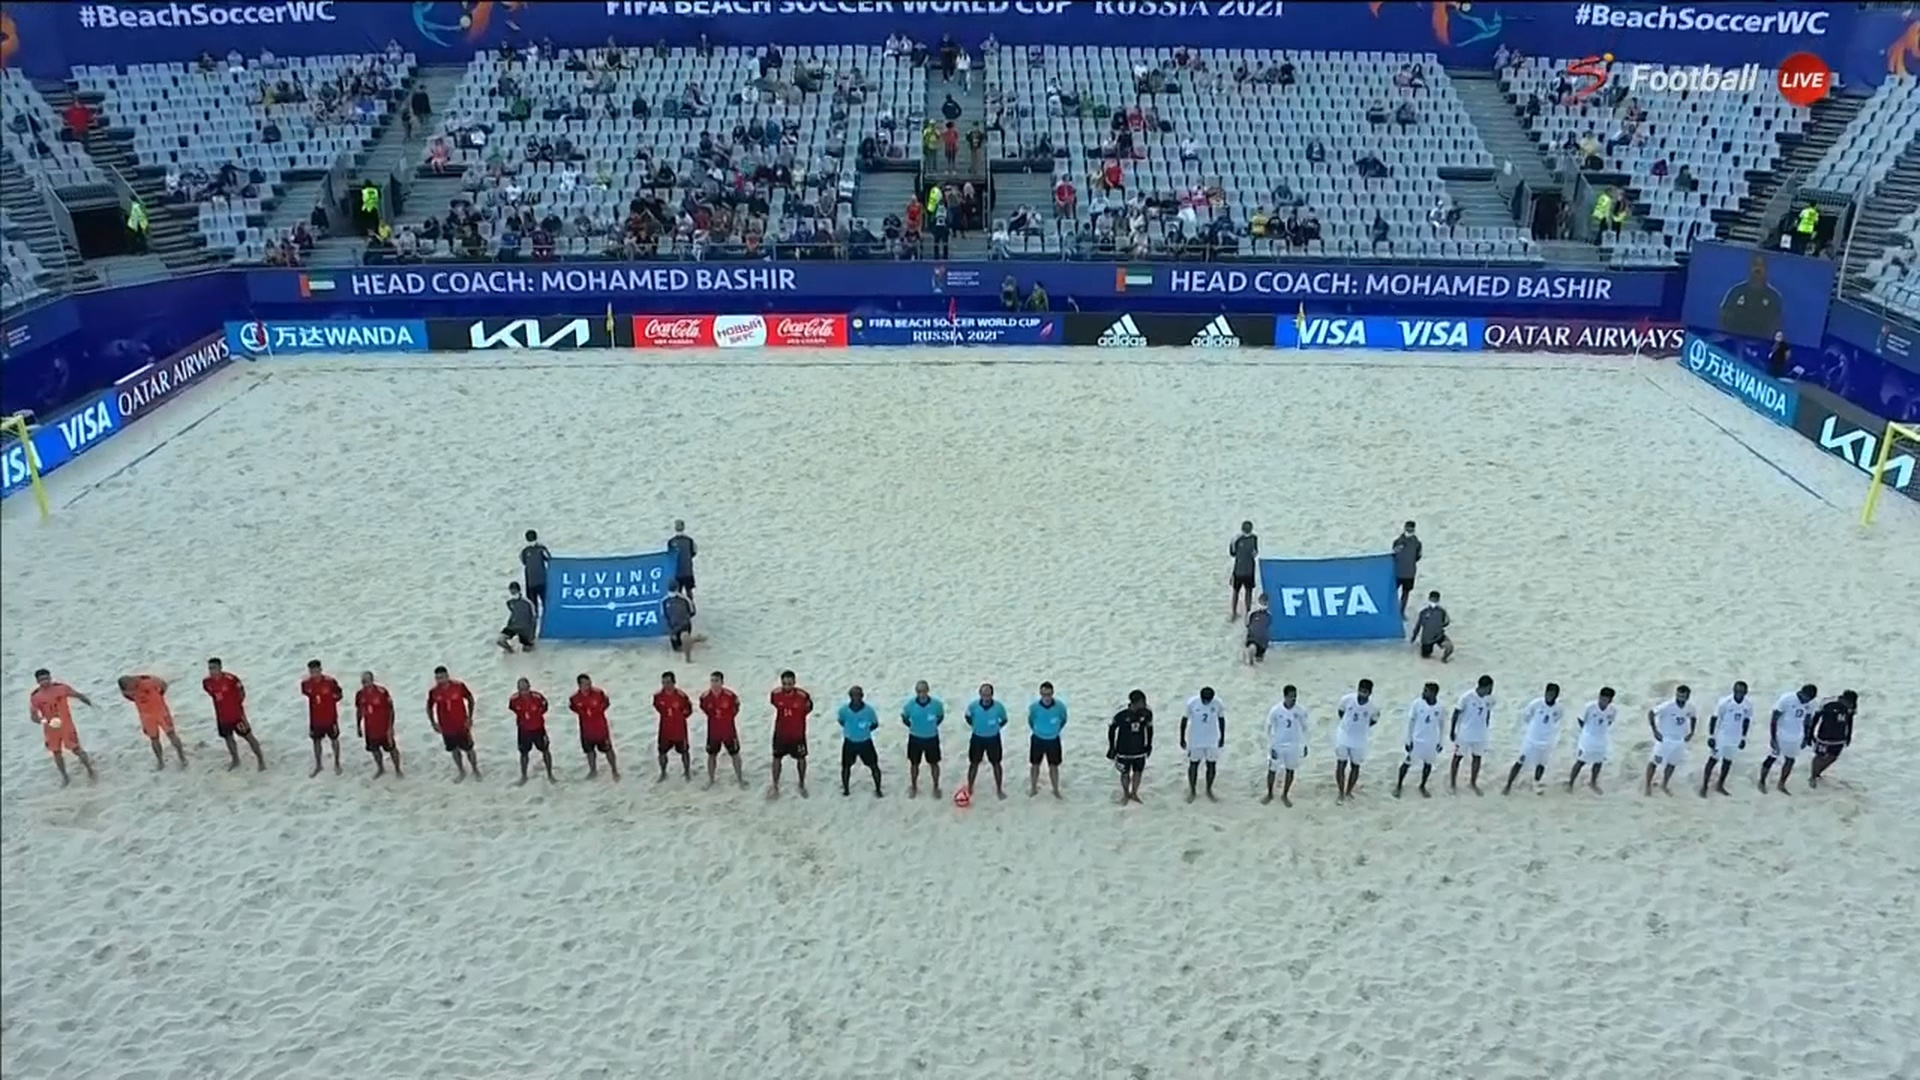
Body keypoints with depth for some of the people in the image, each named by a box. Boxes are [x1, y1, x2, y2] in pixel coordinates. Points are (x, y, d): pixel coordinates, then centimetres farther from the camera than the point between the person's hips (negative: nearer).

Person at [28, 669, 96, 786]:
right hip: (51, 728, 2)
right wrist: (43, 720, -31)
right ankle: (65, 777, 28)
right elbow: (33, 715, -11)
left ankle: (90, 771, 14)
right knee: (56, 753, 11)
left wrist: (92, 705, -2)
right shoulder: (35, 696, -10)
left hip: (66, 725, -2)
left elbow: (78, 695, 2)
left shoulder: (61, 688, -10)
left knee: (76, 749, -1)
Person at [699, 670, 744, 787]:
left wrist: (727, 718, 3)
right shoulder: (705, 696, -13)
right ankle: (710, 779, 33)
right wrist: (713, 717, 7)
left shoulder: (730, 695, -19)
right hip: (713, 732, 2)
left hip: (729, 731, -2)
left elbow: (735, 708, 0)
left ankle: (740, 778, 27)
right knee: (712, 755, 14)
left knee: (735, 754, 10)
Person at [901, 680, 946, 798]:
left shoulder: (936, 704, -20)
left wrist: (933, 726, -3)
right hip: (915, 738, 1)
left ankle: (936, 787, 33)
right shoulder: (910, 704, -19)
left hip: (932, 738, -1)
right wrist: (912, 726, -1)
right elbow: (904, 717, 2)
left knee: (933, 763, 14)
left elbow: (941, 717, 1)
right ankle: (913, 787, 36)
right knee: (914, 763, 16)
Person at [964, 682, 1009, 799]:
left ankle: (999, 789, 26)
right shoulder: (973, 705, -19)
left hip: (993, 738, 0)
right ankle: (969, 788, 28)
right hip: (977, 738, 0)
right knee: (974, 763, 12)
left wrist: (996, 727, -5)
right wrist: (974, 726, 0)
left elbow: (1004, 720, 0)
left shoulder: (998, 707, -21)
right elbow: (968, 716, 3)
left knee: (996, 763, 11)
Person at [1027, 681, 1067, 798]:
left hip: (1053, 740, 0)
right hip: (1038, 740, 0)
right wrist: (1036, 731, 8)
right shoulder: (1034, 706, -22)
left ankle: (1056, 790, 30)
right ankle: (1033, 788, 36)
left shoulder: (1060, 706, -23)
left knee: (1054, 766, 12)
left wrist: (1056, 731, 5)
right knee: (1035, 765, 16)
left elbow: (1063, 719, 0)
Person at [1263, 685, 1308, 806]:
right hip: (1277, 745, -1)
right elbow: (1269, 728, -8)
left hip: (1293, 746, 2)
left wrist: (1305, 745, 3)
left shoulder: (1301, 710, -14)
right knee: (1272, 770, 10)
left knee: (1290, 771, 13)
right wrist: (1271, 747, -10)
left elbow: (1304, 728, 1)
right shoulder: (1275, 710, -20)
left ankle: (1285, 795, 33)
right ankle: (1269, 794, 32)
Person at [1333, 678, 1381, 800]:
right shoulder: (1347, 699, -19)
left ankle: (1348, 791, 33)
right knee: (1340, 765, 2)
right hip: (1343, 737, 0)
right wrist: (1346, 724, 5)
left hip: (1359, 741, 0)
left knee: (1355, 766, 13)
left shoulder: (1374, 706, -19)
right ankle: (1341, 794, 17)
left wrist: (1361, 727, 2)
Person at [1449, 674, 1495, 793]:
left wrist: (1486, 729, 15)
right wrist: (1452, 731, -10)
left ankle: (1473, 783, 31)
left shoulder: (1489, 699, -8)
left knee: (1477, 757, 12)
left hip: (1480, 734, 4)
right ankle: (1452, 783, 22)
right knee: (1458, 756, 8)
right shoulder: (1467, 697, -23)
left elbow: (1488, 713, 8)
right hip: (1464, 733, -4)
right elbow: (1457, 713, -13)